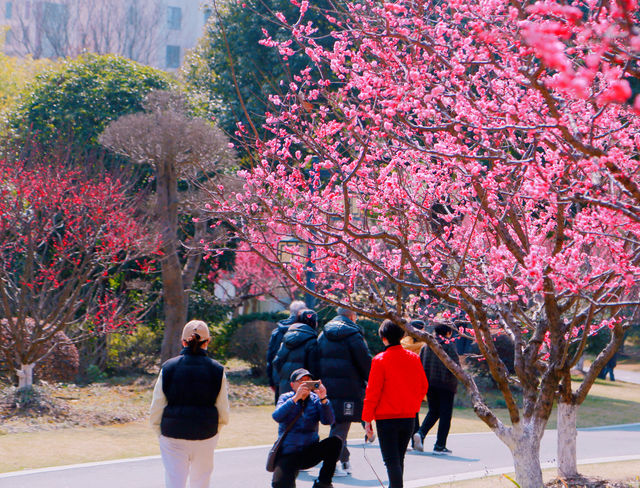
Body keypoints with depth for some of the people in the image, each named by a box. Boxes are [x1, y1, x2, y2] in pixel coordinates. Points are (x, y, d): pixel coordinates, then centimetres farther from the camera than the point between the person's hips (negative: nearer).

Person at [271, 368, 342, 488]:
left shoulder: (315, 400, 3)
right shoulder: (286, 398, 0)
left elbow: (328, 421, -12)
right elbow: (277, 416, -21)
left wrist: (323, 399, -26)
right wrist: (296, 398, -29)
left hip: (310, 453, 3)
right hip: (288, 454, -3)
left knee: (335, 442, -23)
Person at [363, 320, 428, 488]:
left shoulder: (380, 360, -11)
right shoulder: (414, 358, 4)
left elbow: (372, 392, -9)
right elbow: (423, 386, 11)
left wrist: (367, 419, -4)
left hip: (386, 417, -5)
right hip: (408, 417, 5)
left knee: (391, 460, -6)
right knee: (399, 458, 18)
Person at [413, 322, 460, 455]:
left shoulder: (426, 345, 10)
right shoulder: (449, 345, -6)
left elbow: (419, 364, 10)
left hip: (428, 383, 5)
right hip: (446, 384, -5)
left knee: (433, 411, 17)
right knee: (445, 414, 3)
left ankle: (421, 433, -7)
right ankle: (440, 446, 1)